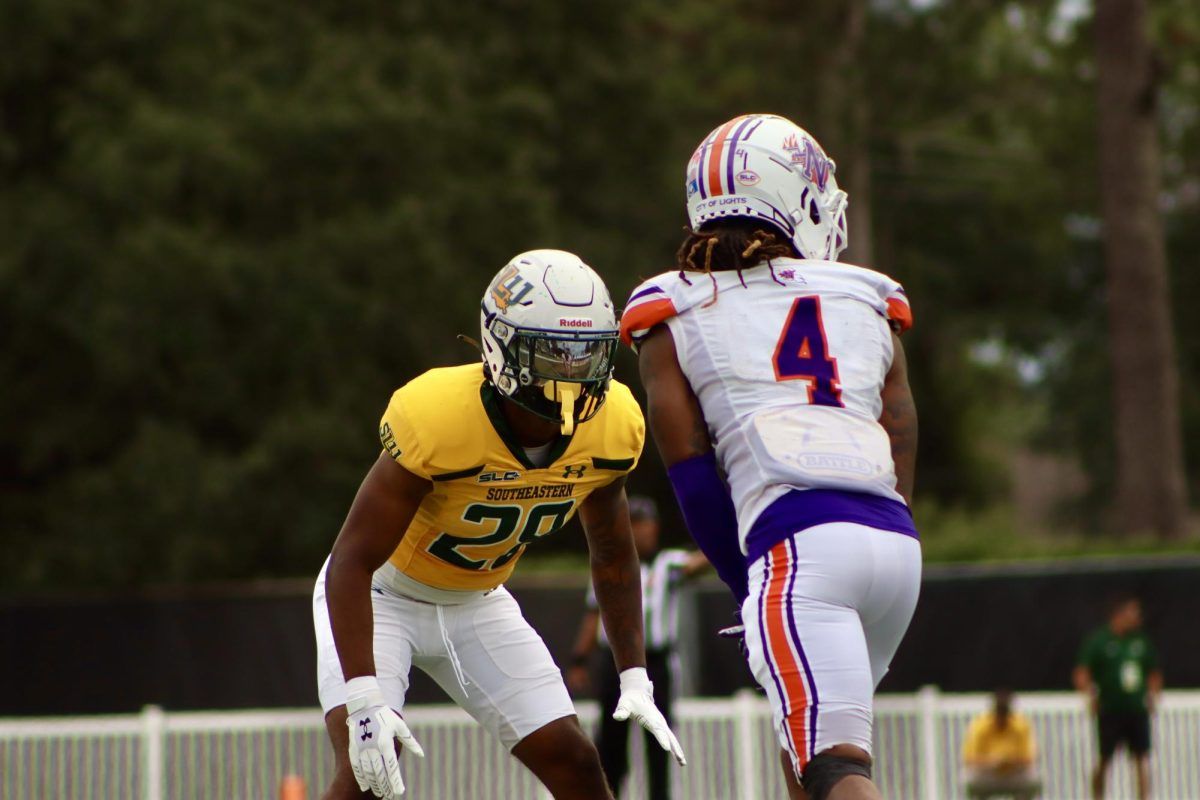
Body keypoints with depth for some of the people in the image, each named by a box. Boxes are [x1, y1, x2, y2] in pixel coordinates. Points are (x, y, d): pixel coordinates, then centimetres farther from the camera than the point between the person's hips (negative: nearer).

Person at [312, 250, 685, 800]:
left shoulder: (610, 428, -16)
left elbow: (613, 557, 4)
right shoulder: (435, 417, -34)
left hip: (476, 604, 6)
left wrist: (636, 680, -1)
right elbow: (351, 564, -30)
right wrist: (363, 700, -38)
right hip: (381, 595, -6)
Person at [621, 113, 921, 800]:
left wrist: (748, 586, 17)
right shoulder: (869, 300, 21)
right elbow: (902, 455, 18)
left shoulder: (672, 314, 14)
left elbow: (690, 465, 9)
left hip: (796, 539, -4)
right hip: (897, 541, 4)